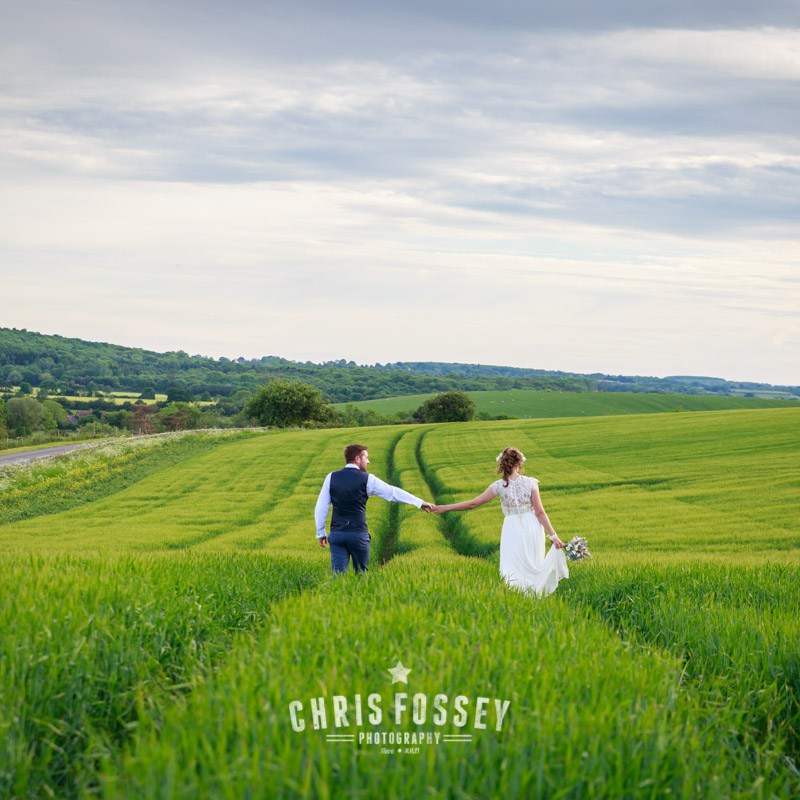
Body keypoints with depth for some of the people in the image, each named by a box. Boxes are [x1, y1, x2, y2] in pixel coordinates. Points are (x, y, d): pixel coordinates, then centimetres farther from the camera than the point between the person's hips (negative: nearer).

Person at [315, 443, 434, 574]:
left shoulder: (331, 477, 3)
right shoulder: (367, 479, -3)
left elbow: (321, 507, 3)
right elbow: (393, 492, 2)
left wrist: (321, 533, 12)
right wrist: (420, 503, 10)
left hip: (337, 534, 2)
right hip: (358, 534, -2)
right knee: (361, 573, 15)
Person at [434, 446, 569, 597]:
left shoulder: (499, 486, -7)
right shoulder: (530, 483, -7)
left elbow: (473, 503, -4)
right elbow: (540, 512, -8)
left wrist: (445, 508, 3)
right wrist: (553, 535, -4)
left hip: (513, 530, 0)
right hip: (531, 528, 0)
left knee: (513, 568, 7)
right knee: (533, 566, 12)